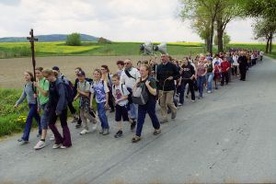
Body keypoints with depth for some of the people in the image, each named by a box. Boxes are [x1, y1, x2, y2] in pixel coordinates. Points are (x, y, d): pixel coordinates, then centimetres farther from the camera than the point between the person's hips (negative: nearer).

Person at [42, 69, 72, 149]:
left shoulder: (59, 83, -19)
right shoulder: (51, 83, 6)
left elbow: (62, 96, -23)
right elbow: (51, 96, 13)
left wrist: (59, 109, -25)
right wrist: (48, 106, 11)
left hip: (61, 106, -8)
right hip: (54, 106, 8)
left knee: (63, 124, 3)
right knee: (51, 123, 8)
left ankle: (67, 143, 17)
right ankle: (59, 140, 22)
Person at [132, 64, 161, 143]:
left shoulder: (151, 80, -17)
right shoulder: (139, 80, 2)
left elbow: (154, 93, -23)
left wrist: (147, 85, -30)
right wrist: (136, 85, -5)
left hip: (150, 102, -5)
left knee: (152, 116, 14)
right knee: (140, 119, 5)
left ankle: (157, 128, 40)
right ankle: (137, 135, 9)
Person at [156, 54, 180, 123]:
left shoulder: (172, 66, -5)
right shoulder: (159, 66, 7)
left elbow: (178, 75, 1)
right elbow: (157, 77, 12)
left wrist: (172, 77, -17)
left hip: (170, 88, -4)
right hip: (161, 88, 4)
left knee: (168, 102, -4)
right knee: (162, 104, 5)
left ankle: (174, 110, 28)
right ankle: (164, 118, 17)